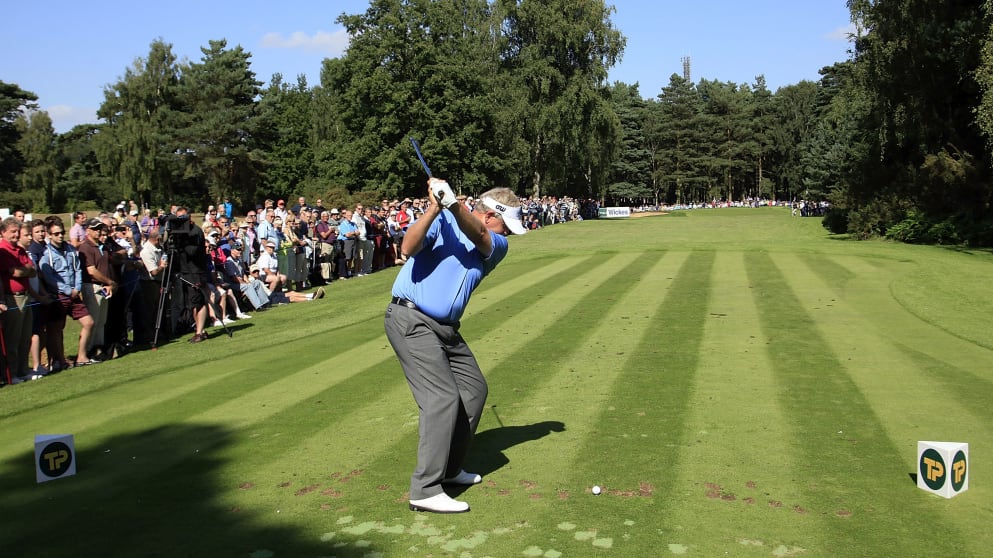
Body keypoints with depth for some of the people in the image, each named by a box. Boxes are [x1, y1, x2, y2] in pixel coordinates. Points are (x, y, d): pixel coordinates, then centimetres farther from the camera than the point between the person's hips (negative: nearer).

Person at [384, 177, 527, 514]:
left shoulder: (497, 246, 8)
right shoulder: (442, 220, -5)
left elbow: (477, 235, -15)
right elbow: (409, 248, -22)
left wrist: (453, 203, -33)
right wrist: (435, 207, -31)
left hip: (446, 328, 8)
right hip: (411, 320, -8)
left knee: (474, 390, 12)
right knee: (443, 397, -16)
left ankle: (448, 468, 26)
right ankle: (425, 489, -12)